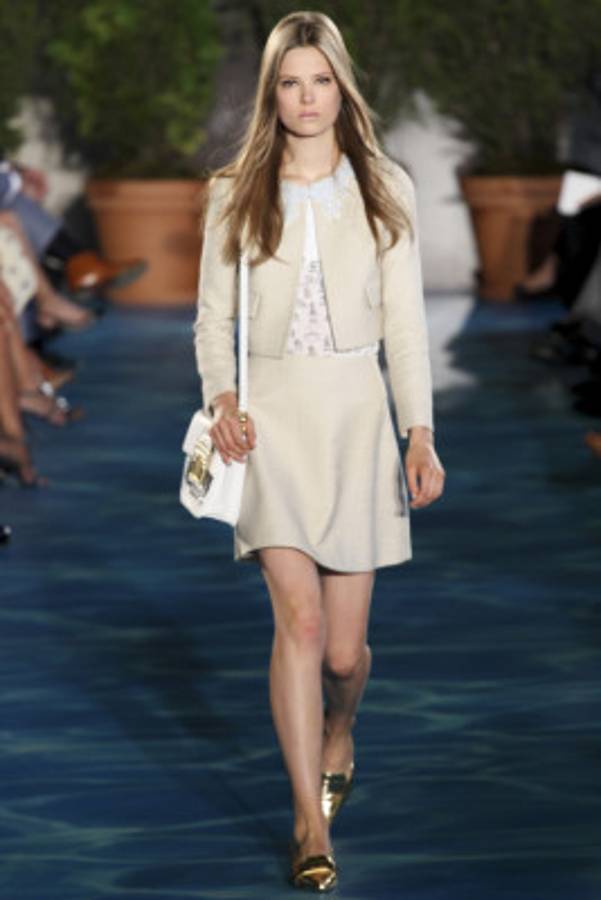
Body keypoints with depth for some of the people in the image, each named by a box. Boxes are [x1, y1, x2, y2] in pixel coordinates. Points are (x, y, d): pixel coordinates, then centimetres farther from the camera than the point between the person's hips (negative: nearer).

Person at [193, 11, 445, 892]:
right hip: (272, 416, -1)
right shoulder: (235, 194, 5)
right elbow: (214, 317, 10)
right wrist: (221, 399, -8)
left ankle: (337, 735, 41)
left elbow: (405, 320, 4)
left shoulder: (384, 189, 5)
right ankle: (312, 826, -12)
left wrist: (420, 433, -4)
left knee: (345, 645, 5)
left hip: (356, 414, 1)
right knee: (299, 618, -17)